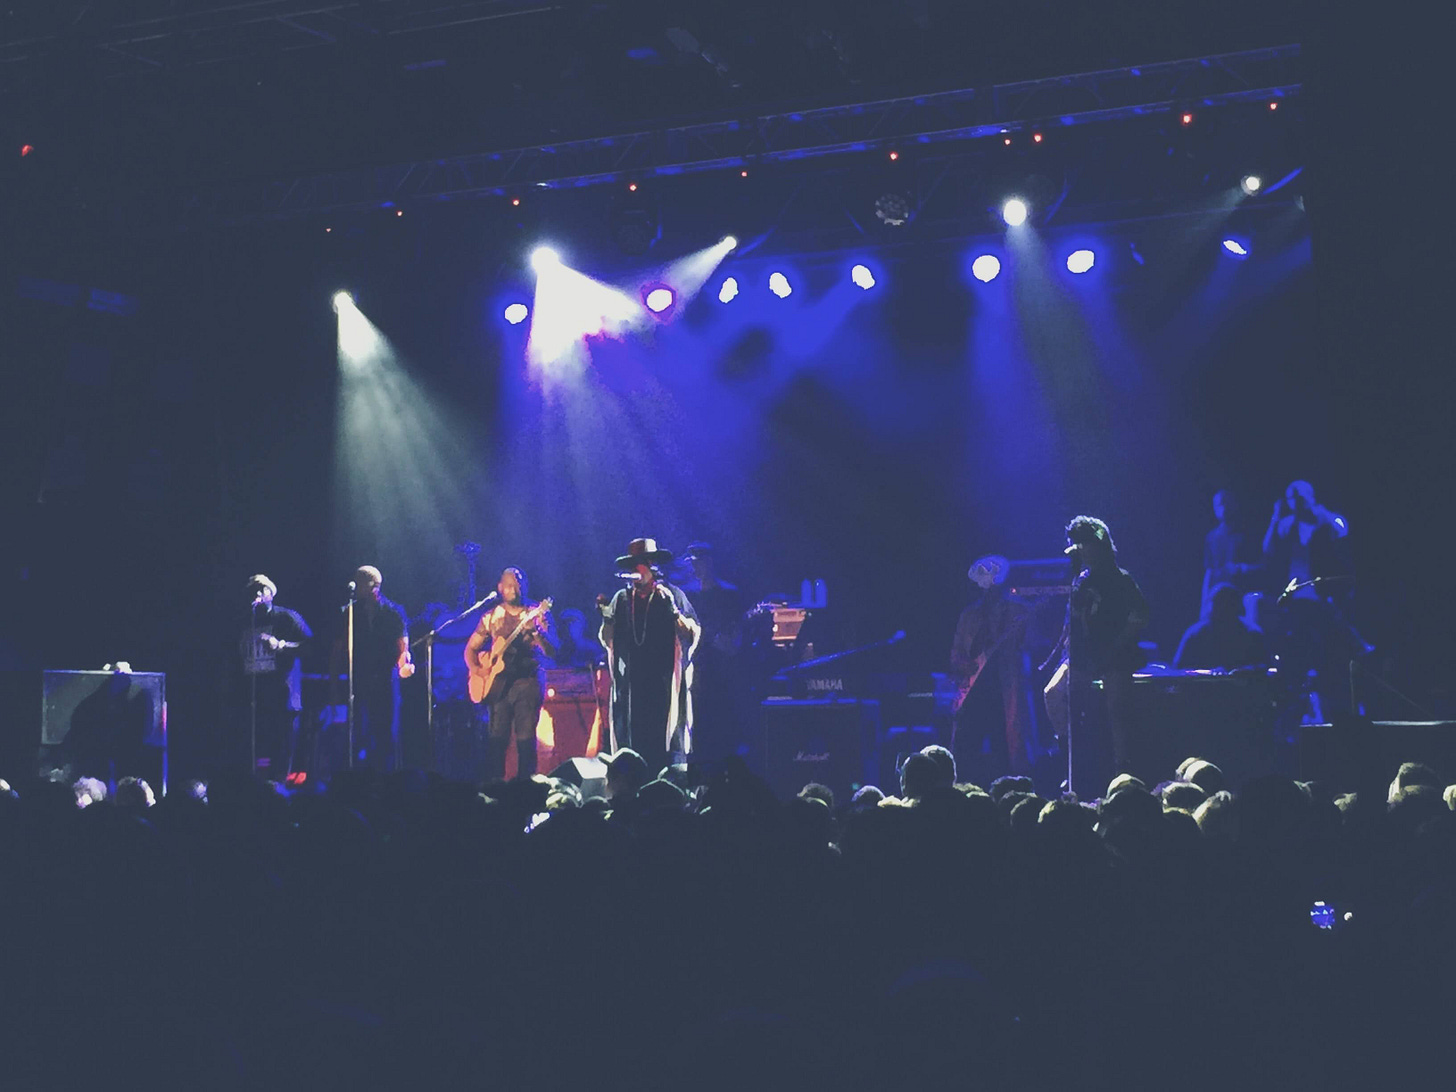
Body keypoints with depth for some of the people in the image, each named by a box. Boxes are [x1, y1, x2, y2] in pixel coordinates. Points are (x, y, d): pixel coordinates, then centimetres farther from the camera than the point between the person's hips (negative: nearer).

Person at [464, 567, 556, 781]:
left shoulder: (536, 614, 3)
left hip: (528, 680, -2)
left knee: (526, 737, -7)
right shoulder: (491, 617, 11)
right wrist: (475, 669, -3)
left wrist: (538, 633, -25)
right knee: (496, 737, -1)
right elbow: (471, 648, 16)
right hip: (499, 681, 2)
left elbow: (551, 651, -6)